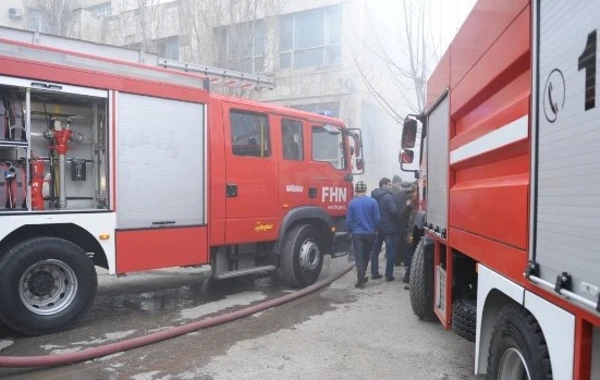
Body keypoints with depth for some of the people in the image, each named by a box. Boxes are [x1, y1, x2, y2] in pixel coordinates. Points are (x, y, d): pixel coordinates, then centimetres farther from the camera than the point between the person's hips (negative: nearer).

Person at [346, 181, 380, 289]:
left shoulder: (352, 203, -6)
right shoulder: (372, 201, -7)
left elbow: (348, 220, -2)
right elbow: (377, 218, -5)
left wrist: (350, 231, 12)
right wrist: (374, 229, 12)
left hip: (357, 234, -1)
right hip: (370, 233, 1)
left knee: (359, 257, 2)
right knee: (366, 256, 17)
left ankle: (361, 281, -2)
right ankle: (362, 277, 30)